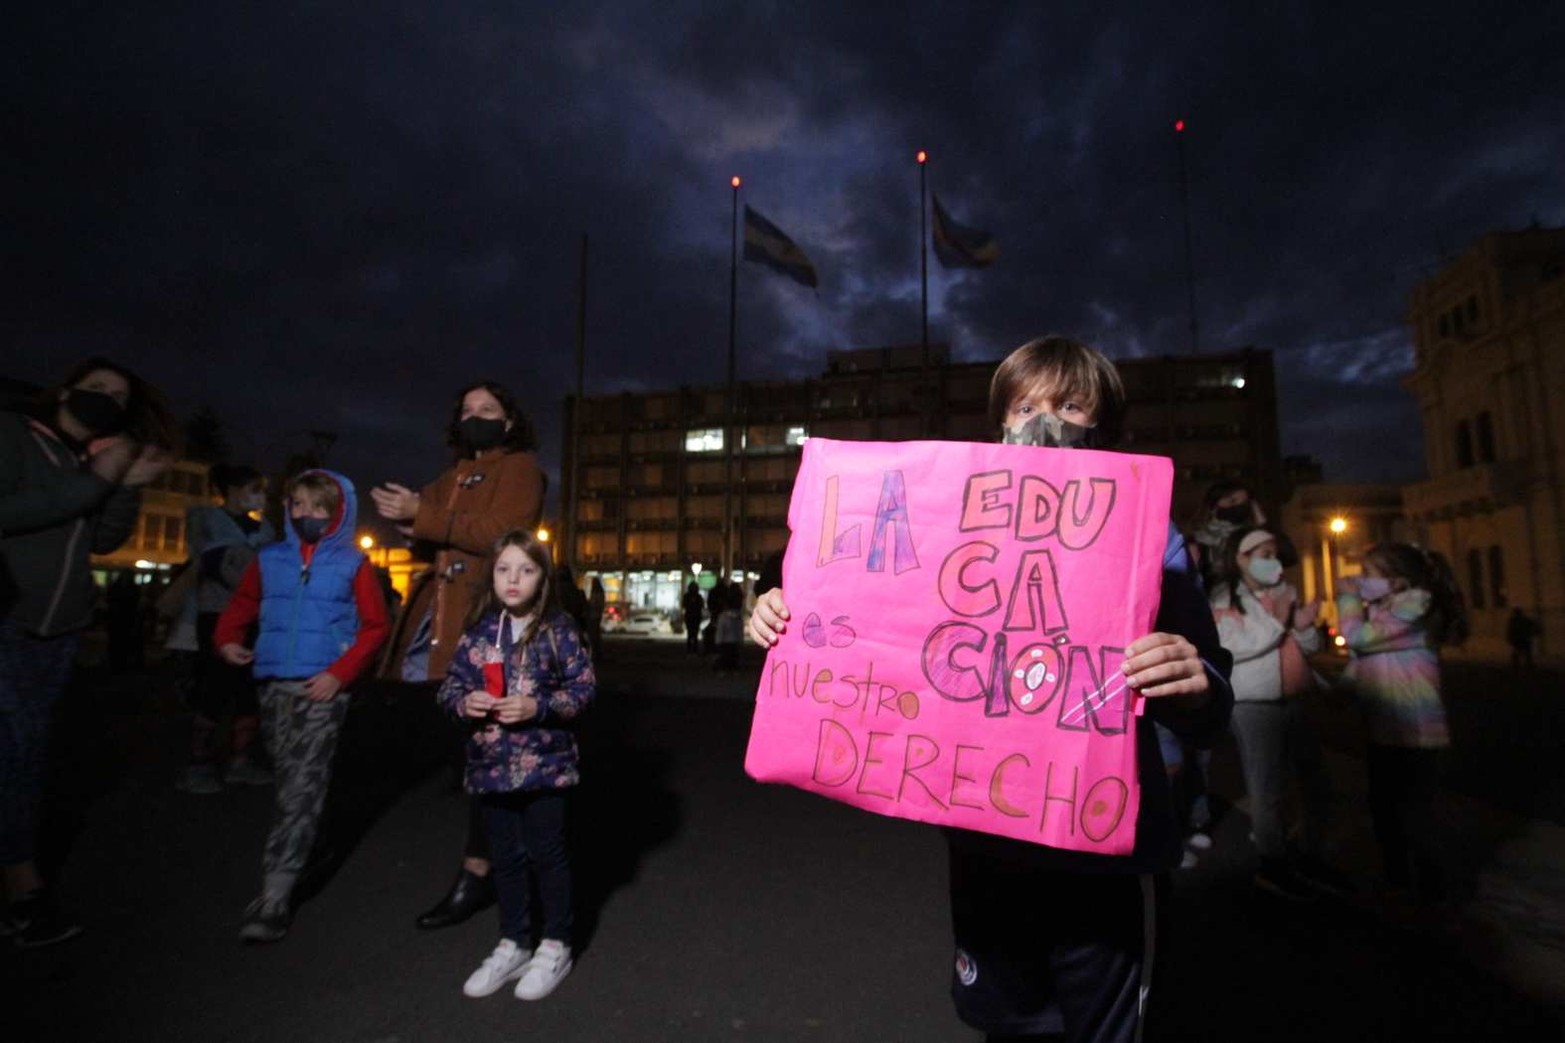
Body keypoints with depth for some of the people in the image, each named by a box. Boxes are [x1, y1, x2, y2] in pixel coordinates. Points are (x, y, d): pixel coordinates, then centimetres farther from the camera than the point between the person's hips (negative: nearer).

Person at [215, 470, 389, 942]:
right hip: (273, 686, 4)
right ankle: (305, 856, 35)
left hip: (323, 688, -4)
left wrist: (340, 674, -12)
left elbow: (375, 626, -4)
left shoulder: (353, 565, -3)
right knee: (291, 786, 17)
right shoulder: (269, 560, 8)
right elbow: (240, 607, 18)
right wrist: (227, 639, -2)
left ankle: (274, 896, 0)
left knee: (301, 792, -4)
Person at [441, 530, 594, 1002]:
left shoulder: (559, 628, -9)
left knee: (547, 854, 9)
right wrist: (463, 702, -15)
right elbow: (450, 684, 7)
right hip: (491, 766, 4)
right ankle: (512, 946, 37)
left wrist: (538, 707, -23)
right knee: (506, 857, 18)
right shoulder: (479, 629, 2)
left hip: (544, 764, -4)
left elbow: (583, 688, -10)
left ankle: (555, 947, 29)